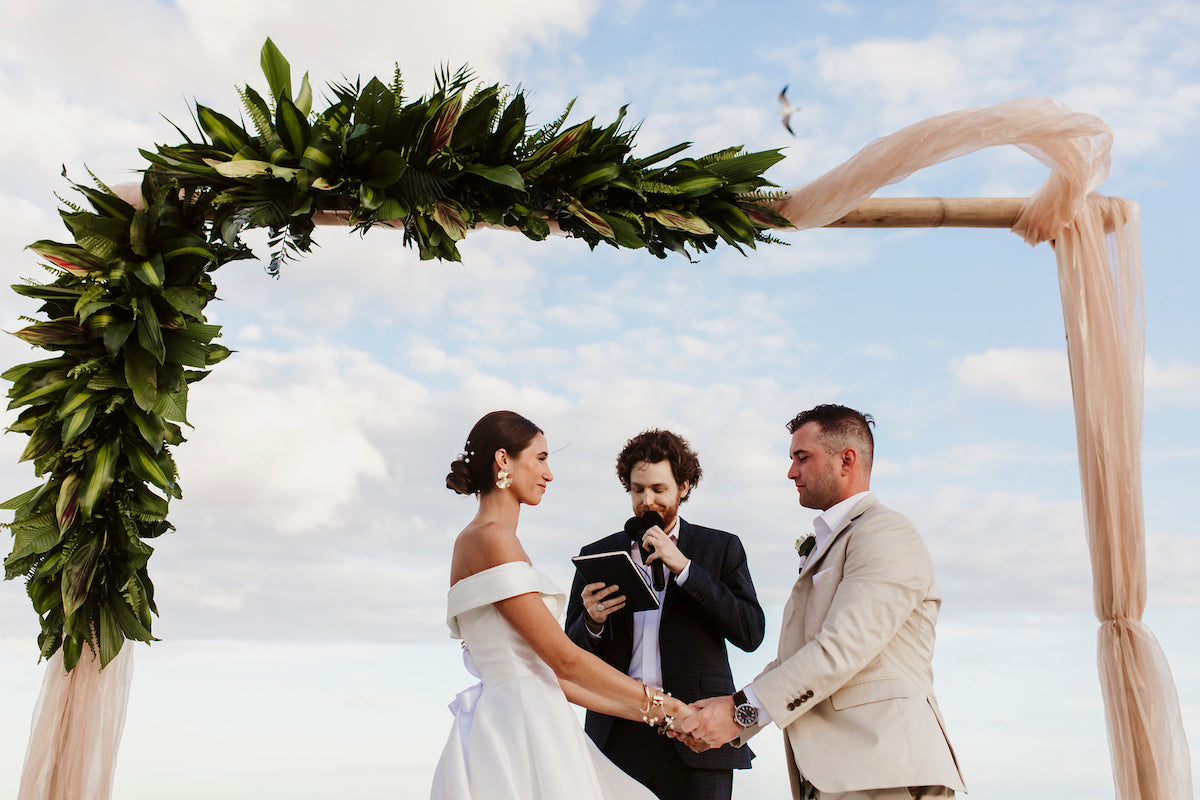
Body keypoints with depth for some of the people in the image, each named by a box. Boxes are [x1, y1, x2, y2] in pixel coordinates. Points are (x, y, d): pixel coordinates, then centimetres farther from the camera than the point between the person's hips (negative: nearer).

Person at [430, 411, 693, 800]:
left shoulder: (478, 540, 16)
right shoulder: (491, 538, -12)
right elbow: (565, 660, -14)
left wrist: (648, 713, 12)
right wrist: (661, 704, -5)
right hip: (516, 734, -9)